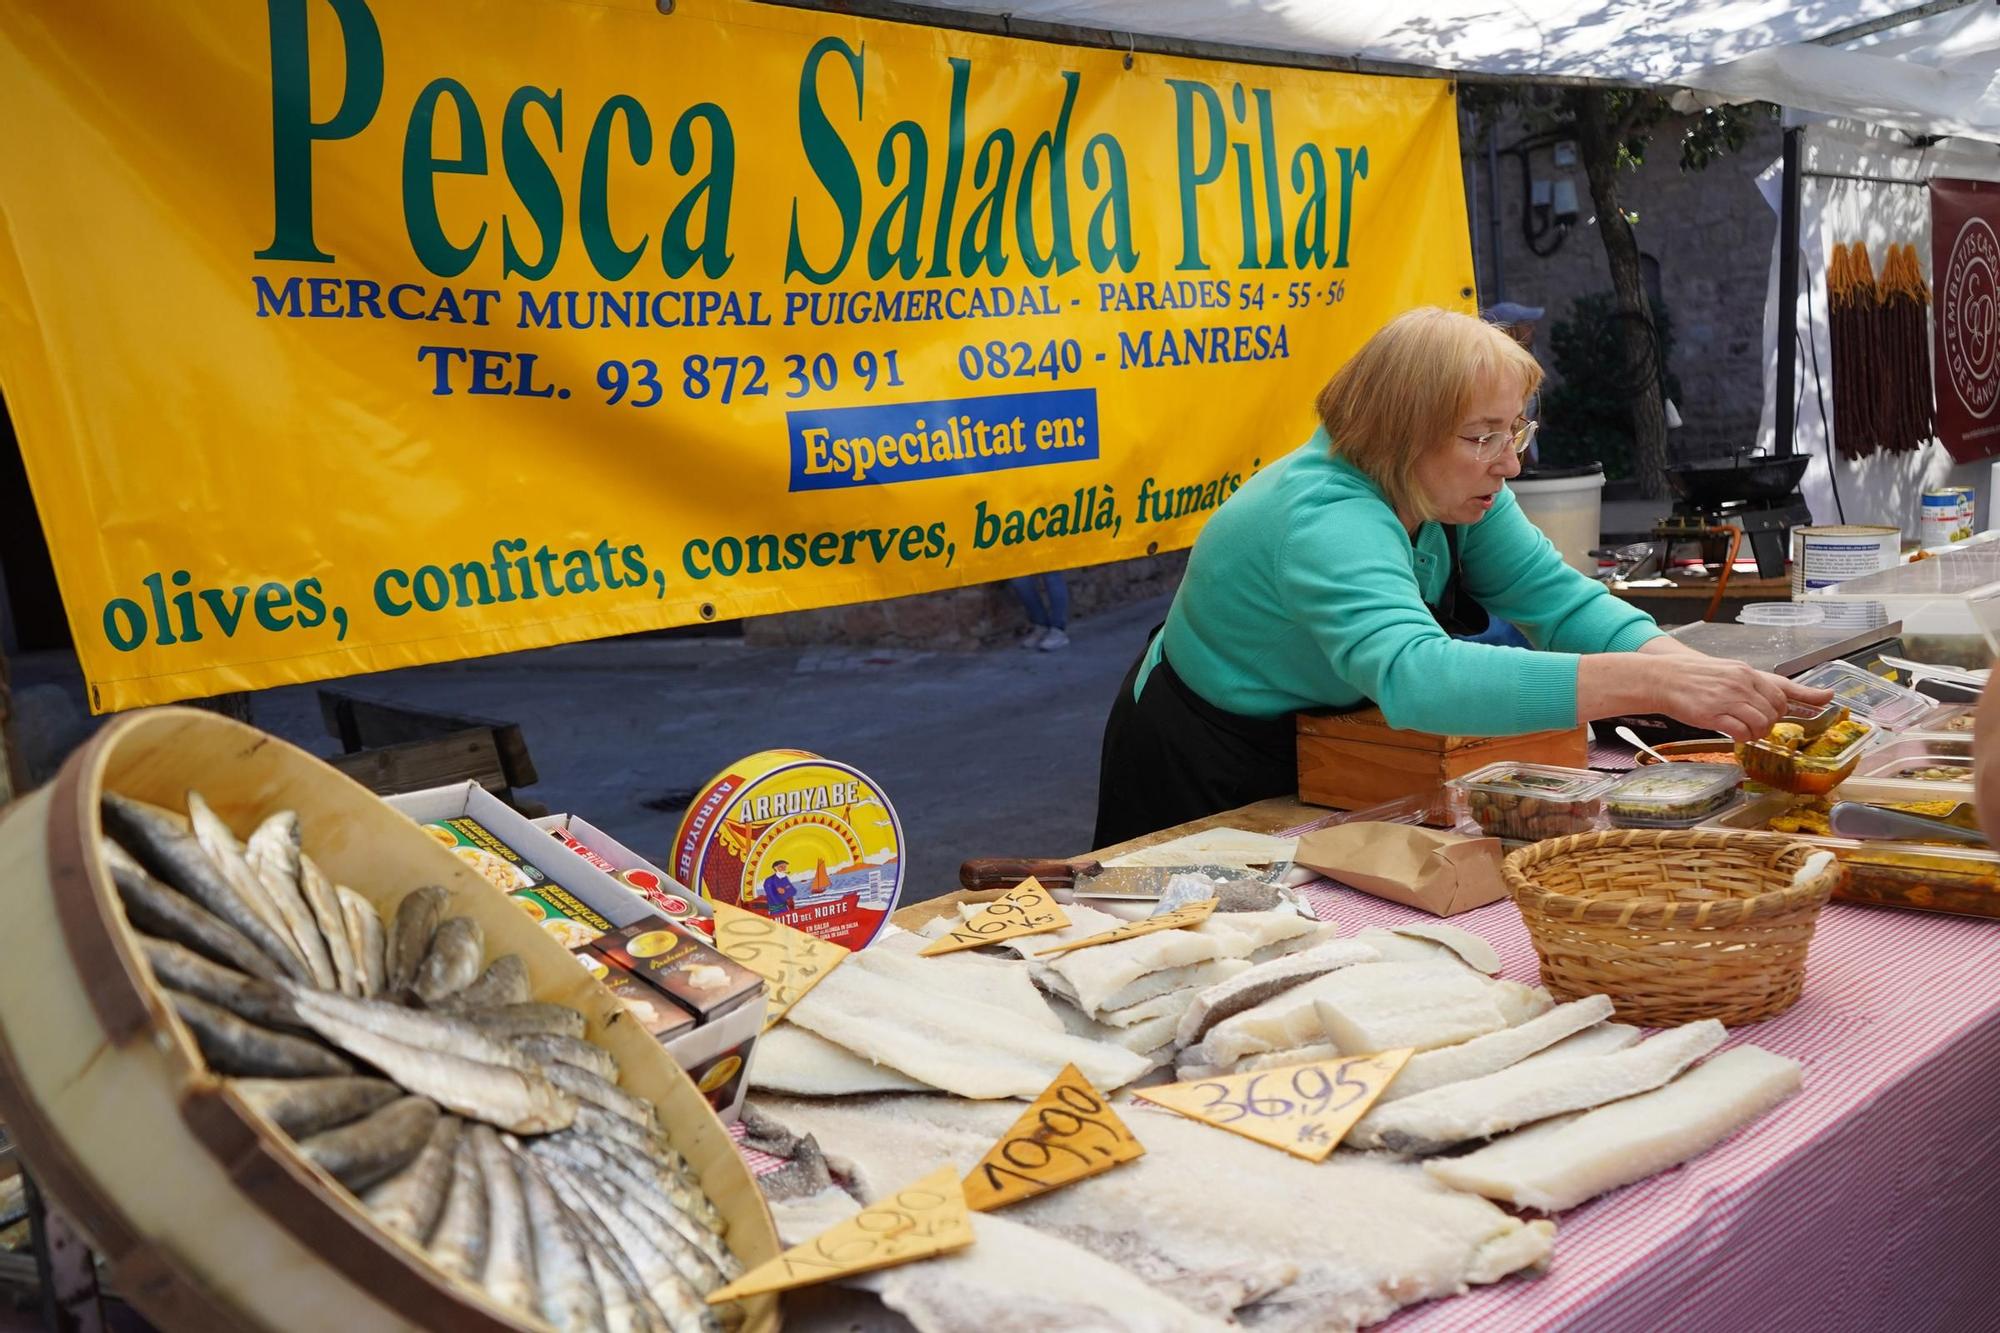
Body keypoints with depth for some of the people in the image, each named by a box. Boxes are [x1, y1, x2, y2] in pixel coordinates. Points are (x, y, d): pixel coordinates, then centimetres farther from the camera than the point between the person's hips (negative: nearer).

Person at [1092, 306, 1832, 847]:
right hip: (1205, 778, -7)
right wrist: (1654, 683, -53)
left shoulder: (1454, 487, -11)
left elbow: (1558, 598, -11)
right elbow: (1413, 676, -50)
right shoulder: (1325, 519, -35)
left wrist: (1710, 677, -27)